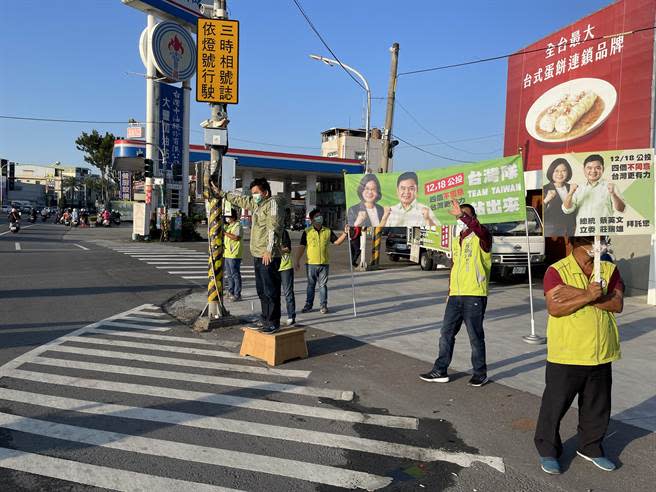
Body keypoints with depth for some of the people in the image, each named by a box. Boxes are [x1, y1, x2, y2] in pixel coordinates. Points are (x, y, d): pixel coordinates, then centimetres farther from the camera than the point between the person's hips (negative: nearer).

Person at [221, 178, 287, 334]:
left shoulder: (273, 203, -8)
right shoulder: (256, 204, 19)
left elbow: (273, 227, -19)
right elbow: (240, 199, 35)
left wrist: (269, 250, -25)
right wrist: (222, 193, 40)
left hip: (269, 255, -10)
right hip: (258, 254, 10)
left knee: (271, 290, -6)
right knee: (261, 289, 16)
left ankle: (273, 322, -1)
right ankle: (266, 318, 26)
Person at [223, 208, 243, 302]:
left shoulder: (237, 225, -10)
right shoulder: (228, 226, 19)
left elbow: (236, 237, -24)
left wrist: (225, 232, -19)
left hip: (234, 255, -10)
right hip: (227, 254, 10)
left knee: (235, 275, -5)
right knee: (229, 275, 14)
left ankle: (237, 295, -1)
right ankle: (231, 292, 24)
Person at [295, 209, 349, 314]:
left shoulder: (328, 231, 5)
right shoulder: (307, 232, -1)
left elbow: (337, 242, 4)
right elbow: (302, 247, 0)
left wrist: (345, 233, -7)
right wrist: (298, 261, -2)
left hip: (324, 263, 1)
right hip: (311, 263, -1)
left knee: (323, 285, 6)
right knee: (311, 285, 10)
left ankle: (323, 305, 14)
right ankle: (308, 305, 20)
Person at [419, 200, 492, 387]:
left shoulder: (481, 238, -6)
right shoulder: (456, 241, 17)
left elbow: (480, 230, -32)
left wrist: (463, 215, -39)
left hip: (474, 296, -7)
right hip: (455, 296, 7)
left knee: (475, 337, 4)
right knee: (446, 334, 10)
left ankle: (480, 374, 20)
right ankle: (440, 371, 20)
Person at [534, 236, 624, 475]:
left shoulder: (610, 270, 5)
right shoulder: (556, 271, -10)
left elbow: (617, 303, -9)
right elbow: (554, 308, -19)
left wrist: (579, 294, -21)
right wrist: (588, 296, -28)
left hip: (601, 355, 5)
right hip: (565, 356, -5)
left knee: (597, 406, 17)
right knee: (555, 403, 6)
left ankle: (590, 448, 38)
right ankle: (547, 450, 23)